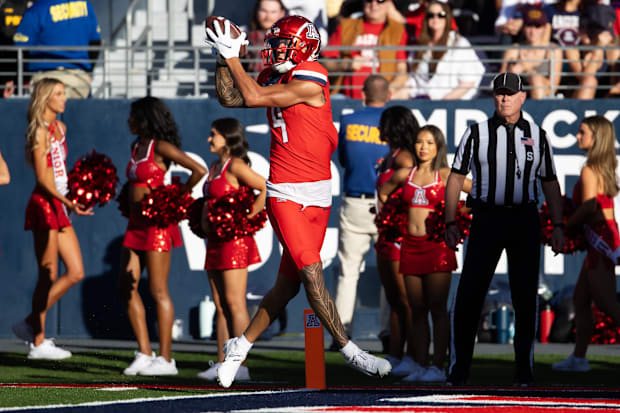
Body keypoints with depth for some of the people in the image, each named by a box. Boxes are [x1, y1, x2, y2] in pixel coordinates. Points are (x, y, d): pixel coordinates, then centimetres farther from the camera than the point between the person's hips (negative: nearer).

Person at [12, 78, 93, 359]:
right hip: (44, 204, -9)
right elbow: (42, 177, -16)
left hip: (60, 206, 9)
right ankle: (38, 342, 1)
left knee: (76, 273, 5)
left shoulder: (60, 128, 16)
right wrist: (67, 202, -25)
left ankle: (32, 325, 13)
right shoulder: (39, 131, -10)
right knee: (49, 276, -6)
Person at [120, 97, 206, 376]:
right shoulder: (136, 146, 14)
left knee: (158, 290, -6)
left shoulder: (161, 147, -10)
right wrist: (130, 200, 10)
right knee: (127, 287, 5)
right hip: (136, 222, 9)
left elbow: (199, 170, -17)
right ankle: (144, 354, 9)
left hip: (156, 222, -9)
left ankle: (165, 358, -2)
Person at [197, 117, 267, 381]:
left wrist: (248, 216, -17)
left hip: (234, 239, -9)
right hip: (216, 241, 9)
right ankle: (221, 364, 10)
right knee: (220, 306, 8)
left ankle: (240, 366, -9)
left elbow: (266, 189, -20)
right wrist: (204, 220, 13)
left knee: (234, 303, -9)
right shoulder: (215, 167, 16)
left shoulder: (235, 166, -11)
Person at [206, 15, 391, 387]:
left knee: (289, 283, 6)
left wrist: (232, 55, -6)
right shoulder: (274, 77, 5)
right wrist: (224, 57, 5)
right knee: (312, 273, -12)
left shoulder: (310, 80, -13)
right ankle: (350, 352, -8)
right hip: (286, 193, 2)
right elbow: (230, 98, 14)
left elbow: (253, 97, -14)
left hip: (317, 195, -2)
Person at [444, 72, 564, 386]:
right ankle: (459, 368, -1)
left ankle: (524, 368, 8)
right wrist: (450, 223, -2)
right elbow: (456, 178, 5)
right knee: (469, 293, -7)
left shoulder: (537, 136, 9)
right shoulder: (476, 134, 4)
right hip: (486, 218, -1)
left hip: (525, 220, 1)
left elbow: (550, 183, 13)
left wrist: (557, 226, 5)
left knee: (525, 297, 1)